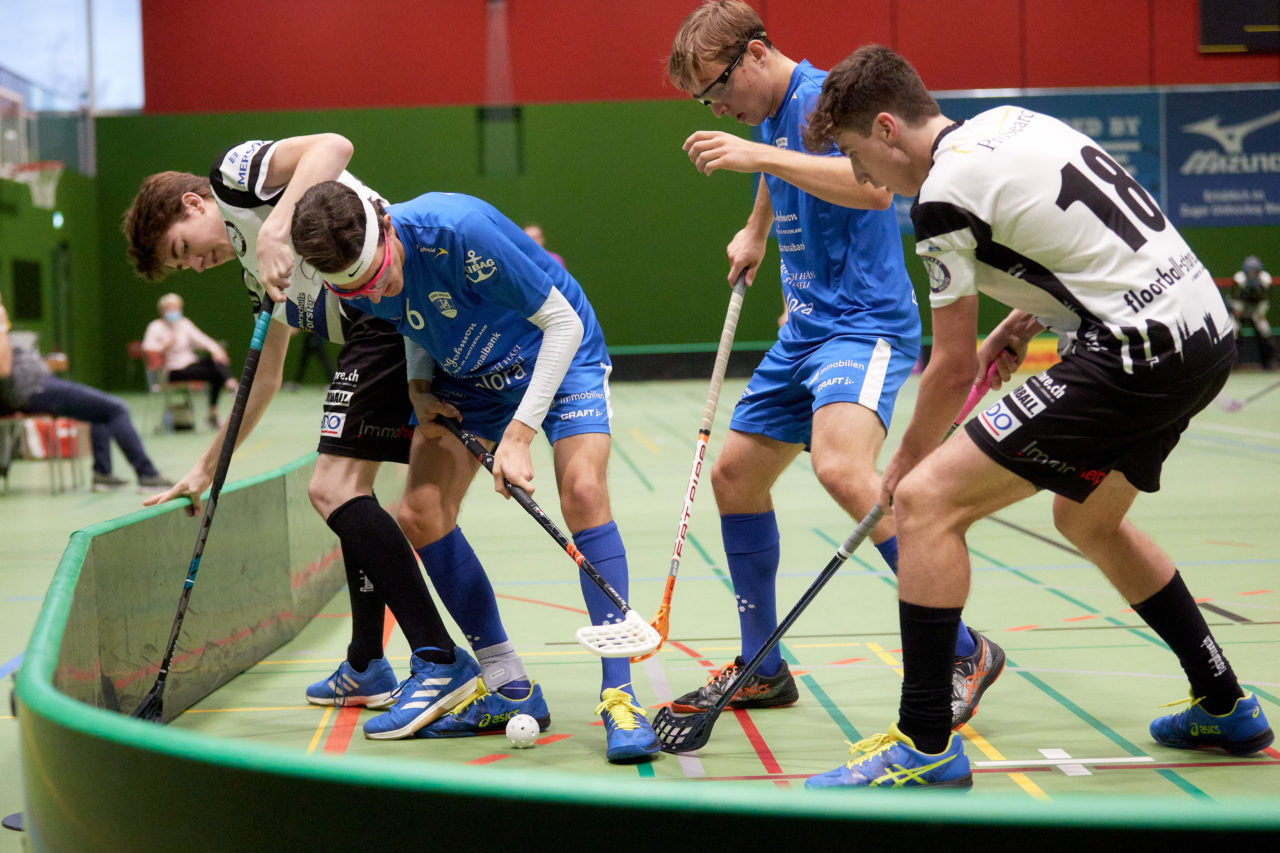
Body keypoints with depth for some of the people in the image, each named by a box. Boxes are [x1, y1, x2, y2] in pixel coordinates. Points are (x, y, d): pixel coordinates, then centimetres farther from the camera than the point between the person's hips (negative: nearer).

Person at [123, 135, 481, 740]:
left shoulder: (235, 172, 6)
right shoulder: (259, 272, 30)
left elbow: (333, 146, -14)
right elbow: (264, 379, 36)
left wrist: (275, 230, -23)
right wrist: (205, 472, 40)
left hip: (390, 304, -10)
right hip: (378, 326, 10)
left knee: (333, 489, -13)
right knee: (347, 489, 18)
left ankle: (440, 663, -17)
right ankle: (366, 669, 27)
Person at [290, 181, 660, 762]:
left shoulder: (460, 231, -36)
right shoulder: (355, 280, -16)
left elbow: (563, 323, -28)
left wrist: (517, 436, -30)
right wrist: (419, 386, -10)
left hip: (557, 357, -6)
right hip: (467, 378, 6)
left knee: (583, 492, -26)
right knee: (421, 517, -7)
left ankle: (619, 696, -20)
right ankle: (506, 692, 6)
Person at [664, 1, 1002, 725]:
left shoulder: (822, 97, -14)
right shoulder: (768, 116, 16)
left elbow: (872, 186, -33)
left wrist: (757, 155, -31)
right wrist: (755, 233, 46)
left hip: (865, 323, -11)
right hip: (804, 330, 11)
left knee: (842, 470, -32)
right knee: (735, 474, 12)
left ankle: (966, 653, -22)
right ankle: (762, 672, 24)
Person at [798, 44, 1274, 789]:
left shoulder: (945, 194, -11)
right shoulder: (1011, 121, 15)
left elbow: (956, 368, -4)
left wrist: (907, 460, 12)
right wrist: (1026, 319, 20)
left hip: (1137, 356, -10)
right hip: (1207, 331, 10)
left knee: (925, 501, -10)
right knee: (1088, 520, 30)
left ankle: (926, 743, -8)